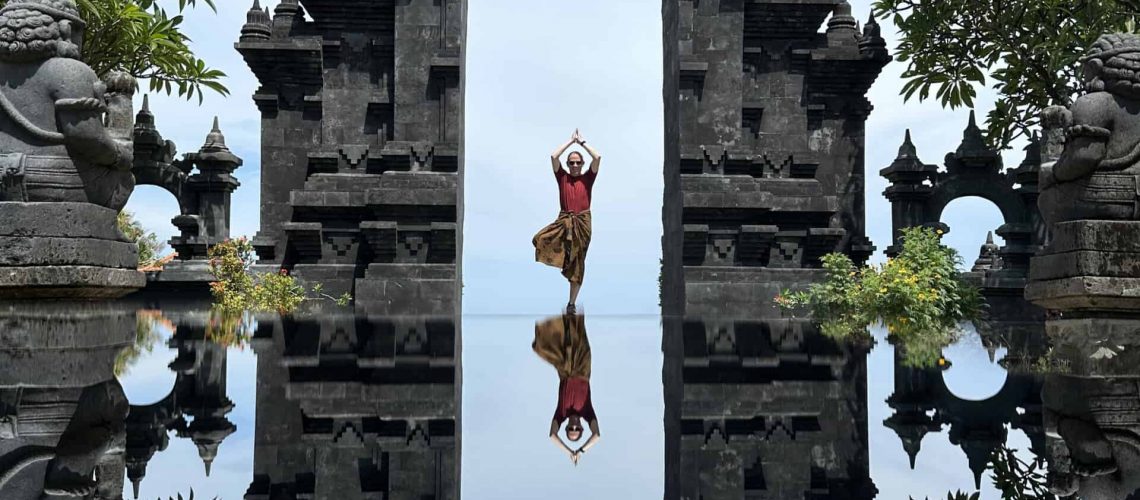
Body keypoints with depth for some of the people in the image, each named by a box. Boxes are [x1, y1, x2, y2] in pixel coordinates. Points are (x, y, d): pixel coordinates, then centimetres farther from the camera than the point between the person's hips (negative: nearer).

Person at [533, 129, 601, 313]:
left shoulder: (587, 178, 7)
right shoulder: (562, 177, 9)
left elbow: (597, 157, -5)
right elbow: (553, 156, -1)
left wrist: (582, 142, 6)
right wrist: (571, 141, 7)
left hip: (582, 222, -1)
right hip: (564, 220, 1)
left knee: (577, 264, 2)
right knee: (540, 240, -28)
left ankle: (572, 302, 8)